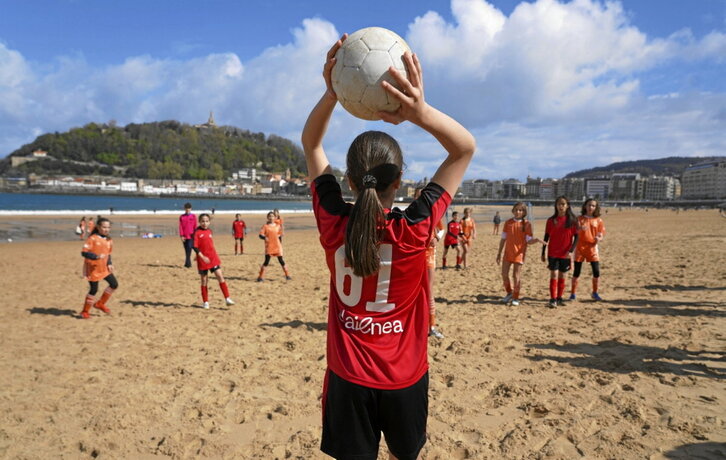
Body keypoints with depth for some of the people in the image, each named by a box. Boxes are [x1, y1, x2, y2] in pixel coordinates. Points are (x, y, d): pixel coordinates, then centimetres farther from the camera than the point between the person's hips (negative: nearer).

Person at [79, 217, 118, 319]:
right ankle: (85, 311, 17)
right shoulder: (92, 238, -14)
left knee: (114, 285, 4)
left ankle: (100, 303, 22)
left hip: (104, 268, 7)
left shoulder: (109, 240, 6)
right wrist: (96, 256, -32)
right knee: (93, 290, -1)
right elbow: (84, 252, -19)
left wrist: (109, 264, 2)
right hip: (93, 269, -6)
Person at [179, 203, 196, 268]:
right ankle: (189, 263, 17)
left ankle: (187, 263, -15)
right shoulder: (181, 217, 7)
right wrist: (181, 236, -5)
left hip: (191, 236, -2)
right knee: (186, 250, 8)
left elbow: (195, 226, 4)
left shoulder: (193, 216, 4)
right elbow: (180, 227, 3)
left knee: (189, 249, -14)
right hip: (184, 237, 2)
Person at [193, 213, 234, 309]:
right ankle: (205, 302, 17)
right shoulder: (197, 232, -7)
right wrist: (202, 257, -24)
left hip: (213, 258, 4)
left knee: (220, 276, -5)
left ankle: (227, 298, -4)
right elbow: (194, 246, -14)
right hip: (203, 259, -4)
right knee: (204, 280, 5)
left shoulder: (209, 231, 10)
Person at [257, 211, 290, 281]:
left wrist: (280, 244, 16)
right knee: (266, 261, -8)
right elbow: (260, 235, -6)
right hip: (269, 246, -3)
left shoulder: (278, 226, 9)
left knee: (281, 260, 4)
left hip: (277, 247, 3)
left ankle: (287, 275, 13)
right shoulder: (265, 226, 0)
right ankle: (261, 277, 1)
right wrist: (264, 237, -27)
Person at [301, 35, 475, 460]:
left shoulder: (334, 224, -16)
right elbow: (466, 148, -14)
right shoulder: (414, 230, -21)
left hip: (349, 379, 1)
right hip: (404, 379, 0)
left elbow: (311, 144, -2)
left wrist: (332, 94, -19)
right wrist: (420, 111, -30)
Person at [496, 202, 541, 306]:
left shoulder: (526, 224, -3)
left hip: (519, 253, -3)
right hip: (508, 253, 4)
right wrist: (499, 253, 10)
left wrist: (536, 240, -26)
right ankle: (509, 293, 27)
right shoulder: (508, 223, 7)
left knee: (516, 275, -1)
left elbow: (529, 241, -4)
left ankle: (516, 298, 13)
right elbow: (503, 239, 11)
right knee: (504, 274, 4)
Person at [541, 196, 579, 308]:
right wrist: (543, 253, 5)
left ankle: (559, 298, 20)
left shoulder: (572, 220, -1)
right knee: (554, 276, -5)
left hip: (566, 254, 0)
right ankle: (553, 300, -3)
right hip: (553, 253, 0)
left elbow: (576, 237, -2)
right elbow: (546, 237, 6)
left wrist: (571, 251, -14)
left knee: (562, 277, 8)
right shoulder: (551, 220, 2)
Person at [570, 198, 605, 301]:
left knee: (596, 272, -3)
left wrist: (598, 238, -20)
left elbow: (601, 235, 4)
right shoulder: (579, 219, 1)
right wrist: (580, 229, -26)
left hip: (592, 247, 1)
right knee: (577, 272, 1)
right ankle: (573, 293, 10)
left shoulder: (598, 220, 5)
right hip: (580, 247, -1)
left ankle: (595, 293, 16)